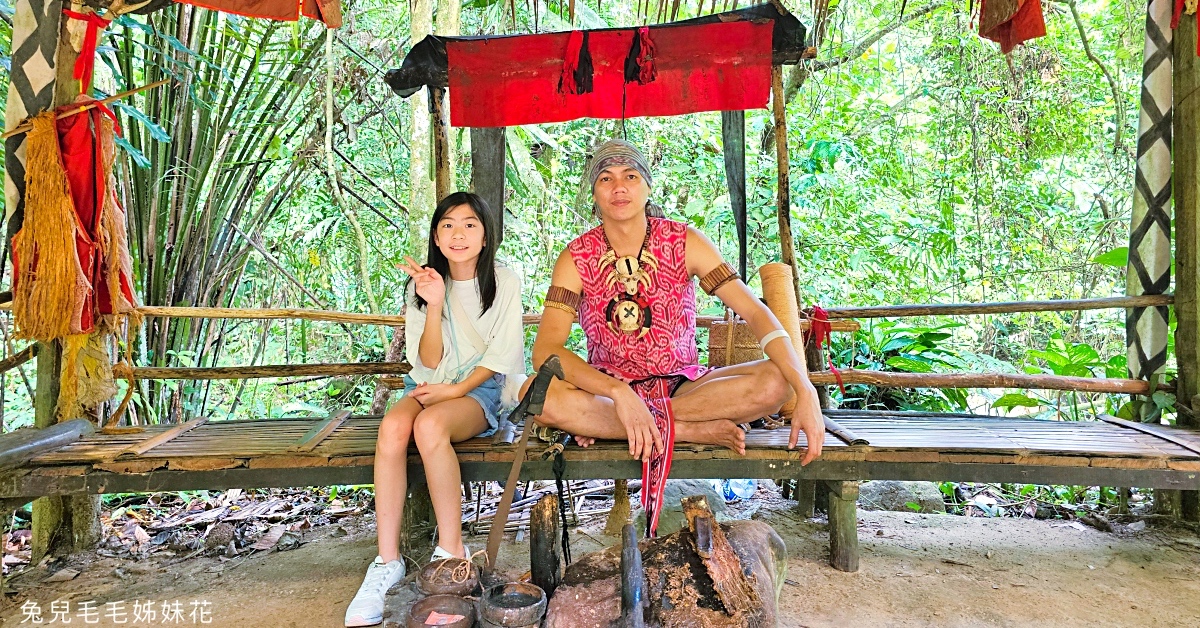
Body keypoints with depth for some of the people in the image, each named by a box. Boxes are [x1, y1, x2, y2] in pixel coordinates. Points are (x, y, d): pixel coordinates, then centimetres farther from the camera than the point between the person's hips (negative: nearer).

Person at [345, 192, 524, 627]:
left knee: (429, 424, -35)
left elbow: (501, 355, -5)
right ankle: (387, 561, -23)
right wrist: (435, 305, -17)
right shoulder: (422, 285, 5)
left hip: (483, 390, -3)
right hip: (429, 386, 3)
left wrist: (455, 390, -14)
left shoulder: (505, 283, -2)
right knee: (393, 426, -31)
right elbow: (429, 362, -3)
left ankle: (452, 552, -22)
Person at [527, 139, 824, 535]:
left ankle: (602, 425, -21)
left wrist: (806, 393, -27)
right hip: (606, 390, -1)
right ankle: (686, 431, -20)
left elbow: (755, 312, -14)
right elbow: (545, 350, -20)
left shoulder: (684, 243, -6)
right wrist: (618, 392, -37)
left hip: (681, 386, 1)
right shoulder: (577, 258, -8)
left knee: (774, 381, -25)